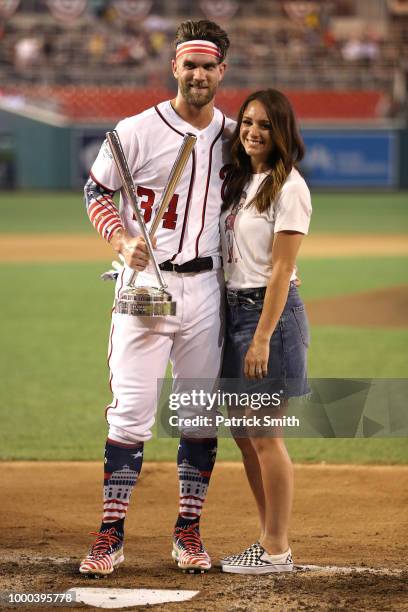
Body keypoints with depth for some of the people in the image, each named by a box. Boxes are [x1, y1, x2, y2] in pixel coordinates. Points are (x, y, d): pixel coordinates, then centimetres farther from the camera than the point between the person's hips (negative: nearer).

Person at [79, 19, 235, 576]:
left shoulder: (233, 137, 7)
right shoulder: (139, 131, -5)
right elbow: (96, 191, 3)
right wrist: (123, 241, -14)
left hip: (206, 286, 4)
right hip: (145, 282, -4)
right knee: (131, 411, -7)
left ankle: (188, 531, 16)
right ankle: (111, 535, -2)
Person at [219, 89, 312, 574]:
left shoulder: (288, 187, -12)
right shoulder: (240, 181, 13)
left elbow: (281, 270, -16)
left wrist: (262, 338, -21)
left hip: (270, 311, -9)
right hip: (234, 310, 9)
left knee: (265, 436, -5)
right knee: (243, 435, 12)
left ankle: (276, 551, 3)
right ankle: (269, 542, 21)